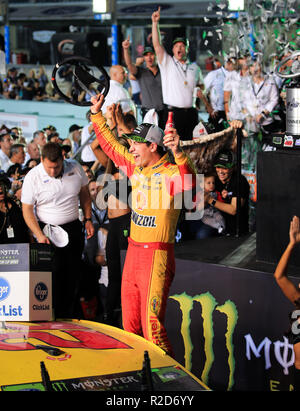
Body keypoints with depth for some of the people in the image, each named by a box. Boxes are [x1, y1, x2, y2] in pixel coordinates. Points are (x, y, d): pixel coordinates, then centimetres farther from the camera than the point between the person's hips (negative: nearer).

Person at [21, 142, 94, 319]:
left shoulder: (75, 168, -3)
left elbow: (84, 193, 13)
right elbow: (27, 210, -8)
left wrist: (88, 220, 9)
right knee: (54, 276, -10)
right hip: (49, 230, -4)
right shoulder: (33, 178, -13)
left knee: (74, 275, 6)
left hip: (74, 228, 4)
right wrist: (39, 235, -17)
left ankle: (71, 317, 15)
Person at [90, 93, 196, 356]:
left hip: (157, 255, -8)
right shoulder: (137, 168, 10)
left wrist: (178, 153, -54)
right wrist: (97, 114, 24)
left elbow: (188, 183, -38)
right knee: (130, 323, 14)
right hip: (134, 252, 8)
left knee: (152, 325, -12)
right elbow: (110, 145, 25)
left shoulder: (170, 173, -14)